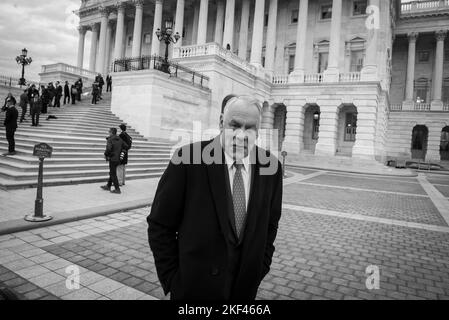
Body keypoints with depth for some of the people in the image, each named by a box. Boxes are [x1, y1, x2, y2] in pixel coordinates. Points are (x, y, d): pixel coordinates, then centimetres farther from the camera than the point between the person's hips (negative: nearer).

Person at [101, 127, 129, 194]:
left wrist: (106, 154, -8)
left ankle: (117, 189, -1)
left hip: (112, 159, -8)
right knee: (112, 173, 20)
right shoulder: (120, 139, 8)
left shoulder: (110, 139, -13)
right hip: (118, 159, 8)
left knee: (113, 174, -1)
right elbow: (126, 147, 8)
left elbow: (108, 149, -26)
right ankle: (108, 186, 32)